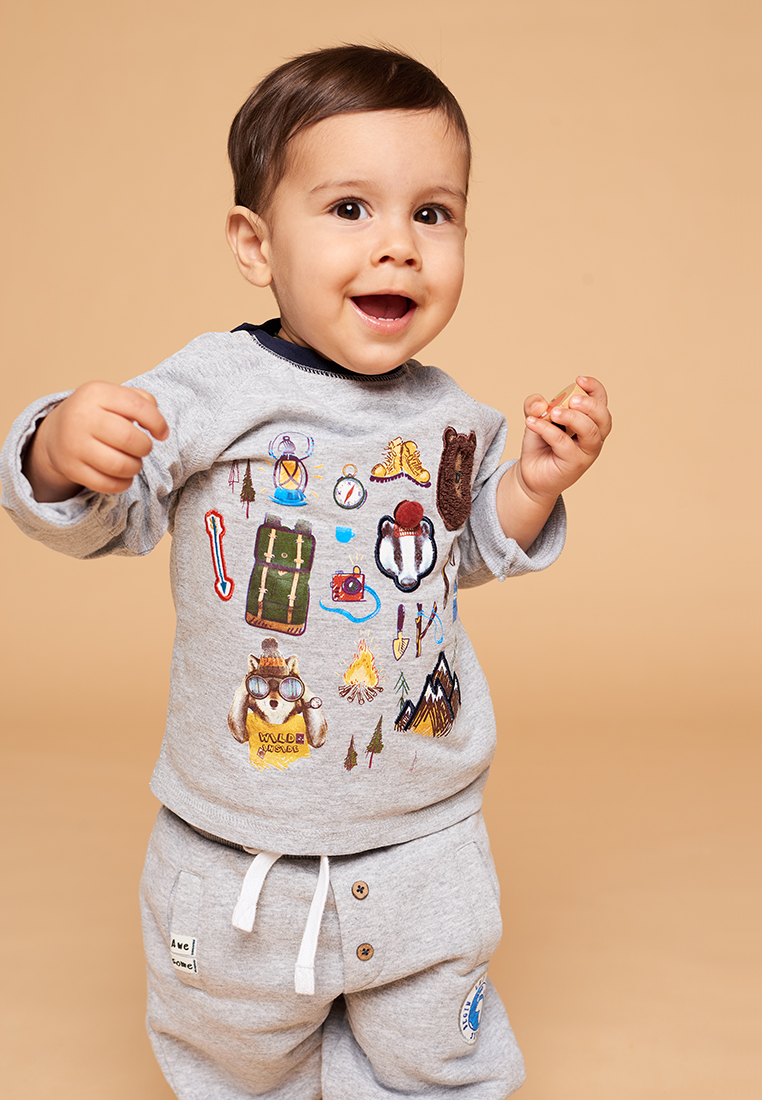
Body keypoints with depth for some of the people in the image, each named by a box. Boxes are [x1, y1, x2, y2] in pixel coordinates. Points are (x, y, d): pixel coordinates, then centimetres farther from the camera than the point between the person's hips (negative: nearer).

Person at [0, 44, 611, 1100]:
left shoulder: (449, 418, -4)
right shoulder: (214, 388, -16)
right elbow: (99, 517, -14)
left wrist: (535, 485, -6)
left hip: (422, 846, 2)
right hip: (238, 856, -2)